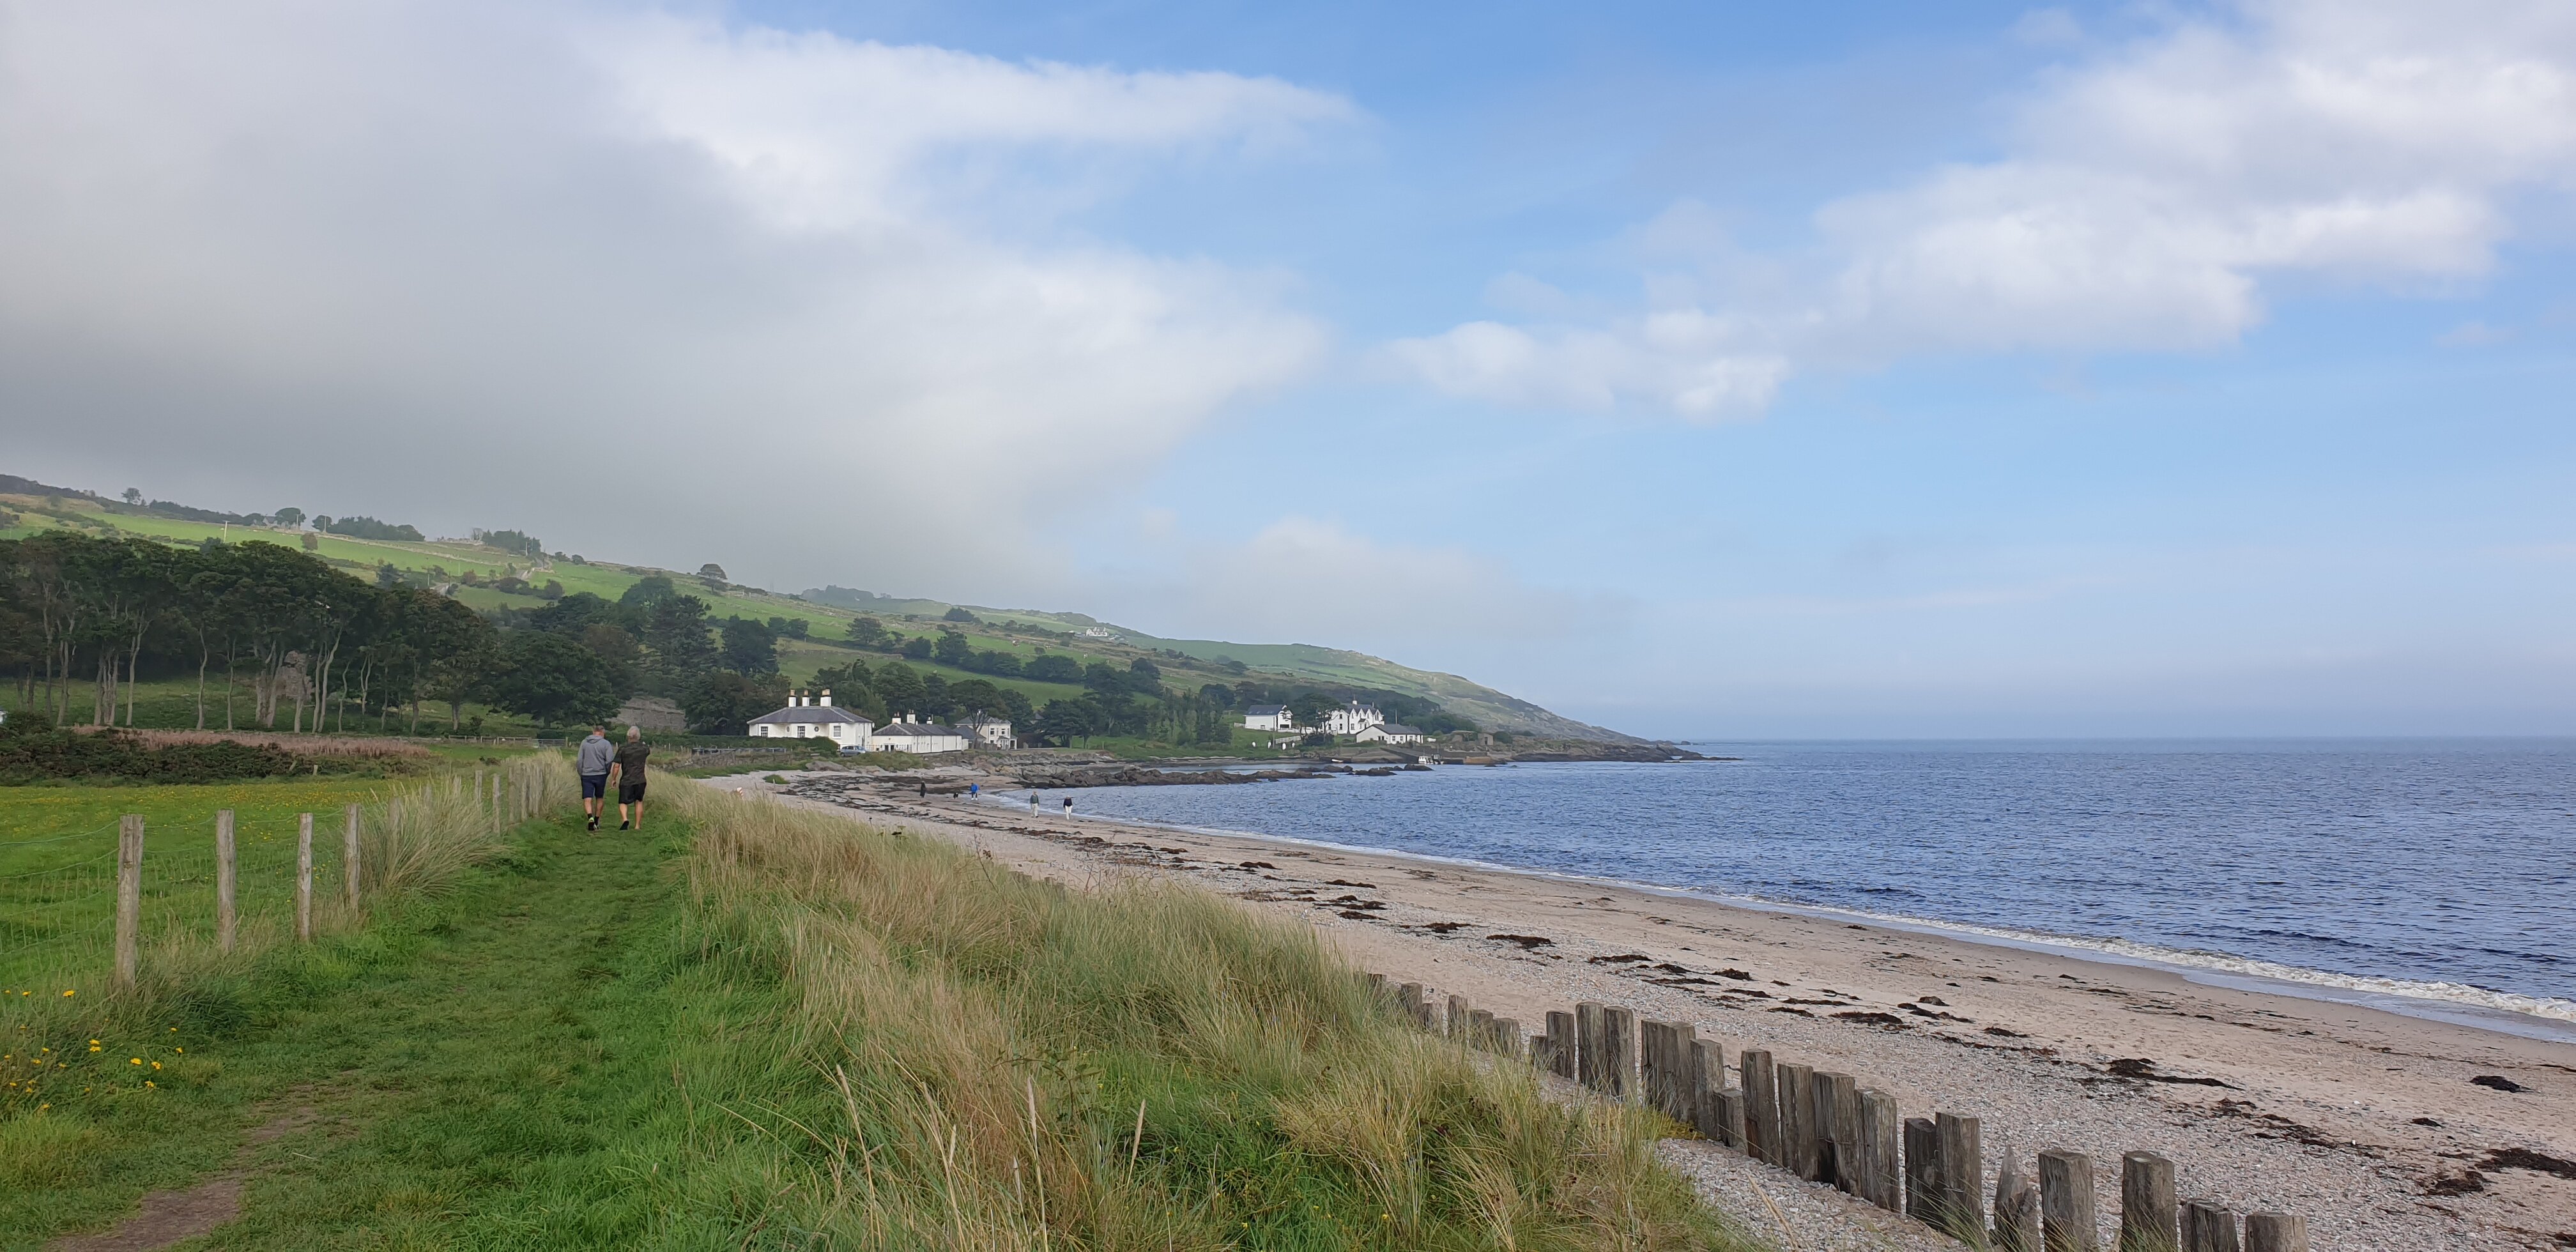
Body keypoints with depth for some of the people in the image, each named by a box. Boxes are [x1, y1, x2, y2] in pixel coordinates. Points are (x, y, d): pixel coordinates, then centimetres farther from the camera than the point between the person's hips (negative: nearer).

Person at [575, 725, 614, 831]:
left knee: (587, 800, -3)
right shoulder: (606, 744, -3)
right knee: (599, 798, 16)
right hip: (601, 774, -1)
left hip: (586, 775, 1)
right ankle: (596, 821, 24)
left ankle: (590, 817, -27)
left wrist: (580, 773, 15)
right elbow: (609, 761, -7)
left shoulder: (584, 743, 5)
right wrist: (606, 772, 10)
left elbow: (579, 760, 4)